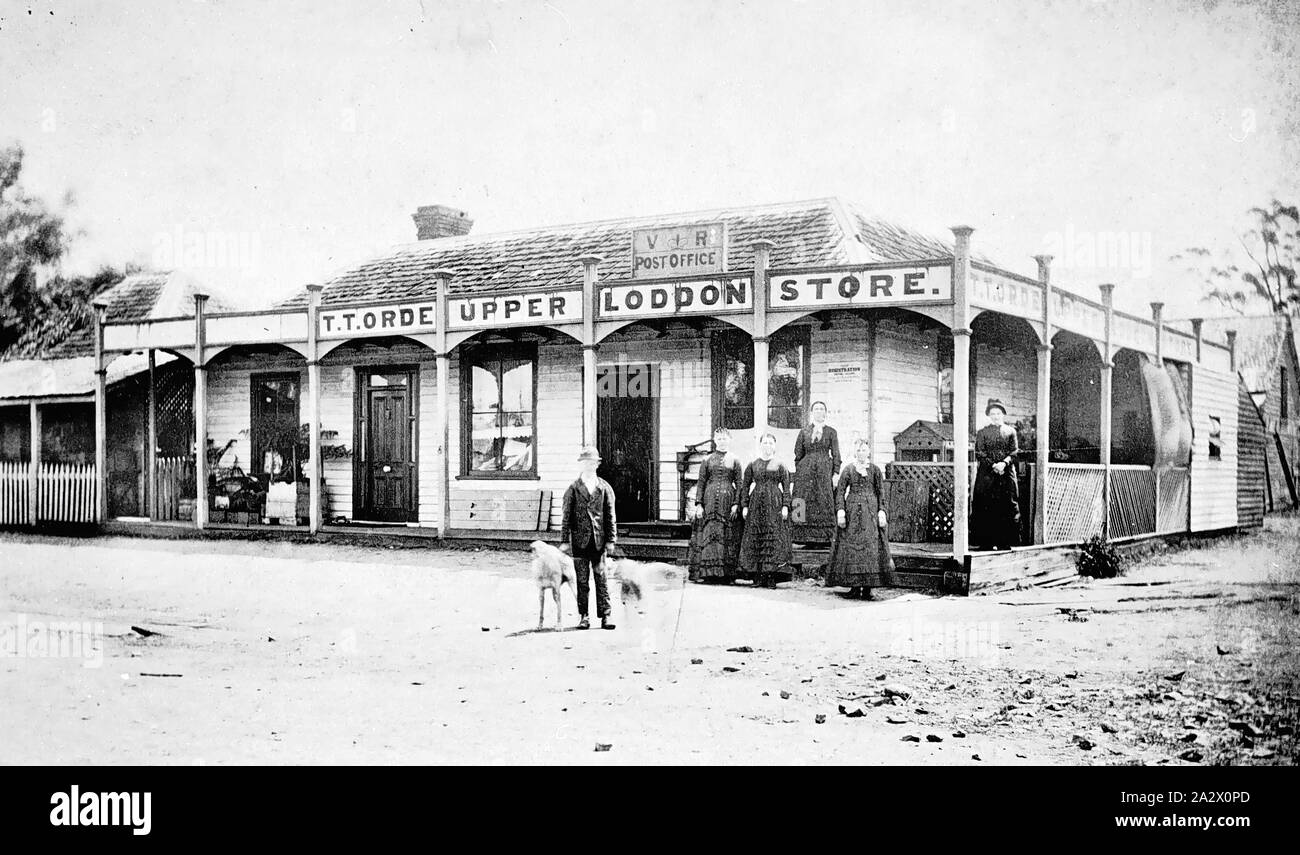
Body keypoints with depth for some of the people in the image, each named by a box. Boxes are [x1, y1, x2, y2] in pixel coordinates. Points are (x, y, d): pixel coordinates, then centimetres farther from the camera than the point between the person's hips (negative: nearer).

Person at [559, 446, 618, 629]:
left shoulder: (605, 488, 8)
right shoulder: (573, 489, 5)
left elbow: (610, 516, 7)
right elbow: (567, 516, 3)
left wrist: (611, 539, 1)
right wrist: (564, 540, -2)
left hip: (599, 540, 0)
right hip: (580, 540, 0)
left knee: (601, 578, 0)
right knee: (582, 580, 4)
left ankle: (605, 615, 3)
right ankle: (584, 616, 10)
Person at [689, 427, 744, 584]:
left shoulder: (734, 461, 10)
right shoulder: (707, 460, 11)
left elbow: (739, 484, 6)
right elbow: (701, 483, 8)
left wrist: (736, 504, -4)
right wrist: (699, 504, -2)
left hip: (728, 501, 0)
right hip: (709, 501, 0)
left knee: (727, 537, -3)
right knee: (708, 535, -6)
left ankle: (726, 574, -1)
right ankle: (706, 572, -5)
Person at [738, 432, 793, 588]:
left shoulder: (780, 466, 6)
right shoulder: (752, 465, 9)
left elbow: (786, 487, 3)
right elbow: (745, 486, 10)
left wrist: (785, 506, -7)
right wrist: (744, 506, 2)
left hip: (775, 505, -1)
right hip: (756, 505, 1)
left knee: (774, 539, -5)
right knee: (755, 538, -2)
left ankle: (771, 577, -4)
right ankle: (757, 576, 2)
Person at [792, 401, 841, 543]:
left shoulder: (831, 432, 8)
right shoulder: (804, 432, 11)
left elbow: (836, 455, 4)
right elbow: (798, 454, 11)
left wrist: (836, 473, -6)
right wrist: (798, 472, 3)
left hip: (825, 470, -1)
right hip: (806, 471, 1)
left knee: (824, 503, -6)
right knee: (806, 504, -3)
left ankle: (825, 538, -4)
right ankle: (806, 538, -1)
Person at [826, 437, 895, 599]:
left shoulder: (875, 469, 7)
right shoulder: (848, 469, 7)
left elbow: (881, 493, 6)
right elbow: (840, 490, 4)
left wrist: (881, 511, -5)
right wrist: (840, 510, -7)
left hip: (871, 512, -1)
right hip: (852, 511, 1)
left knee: (870, 547, -7)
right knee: (851, 546, -2)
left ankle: (868, 587, -5)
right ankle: (854, 585, 3)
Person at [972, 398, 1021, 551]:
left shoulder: (1010, 431, 11)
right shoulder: (982, 432, 7)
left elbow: (1014, 452, 3)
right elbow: (979, 454, 0)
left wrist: (1004, 463, -15)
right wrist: (993, 465, -13)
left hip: (1007, 473, 1)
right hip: (986, 474, -1)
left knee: (1007, 507, -3)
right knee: (985, 508, -5)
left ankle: (1005, 542, 0)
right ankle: (986, 542, -3)